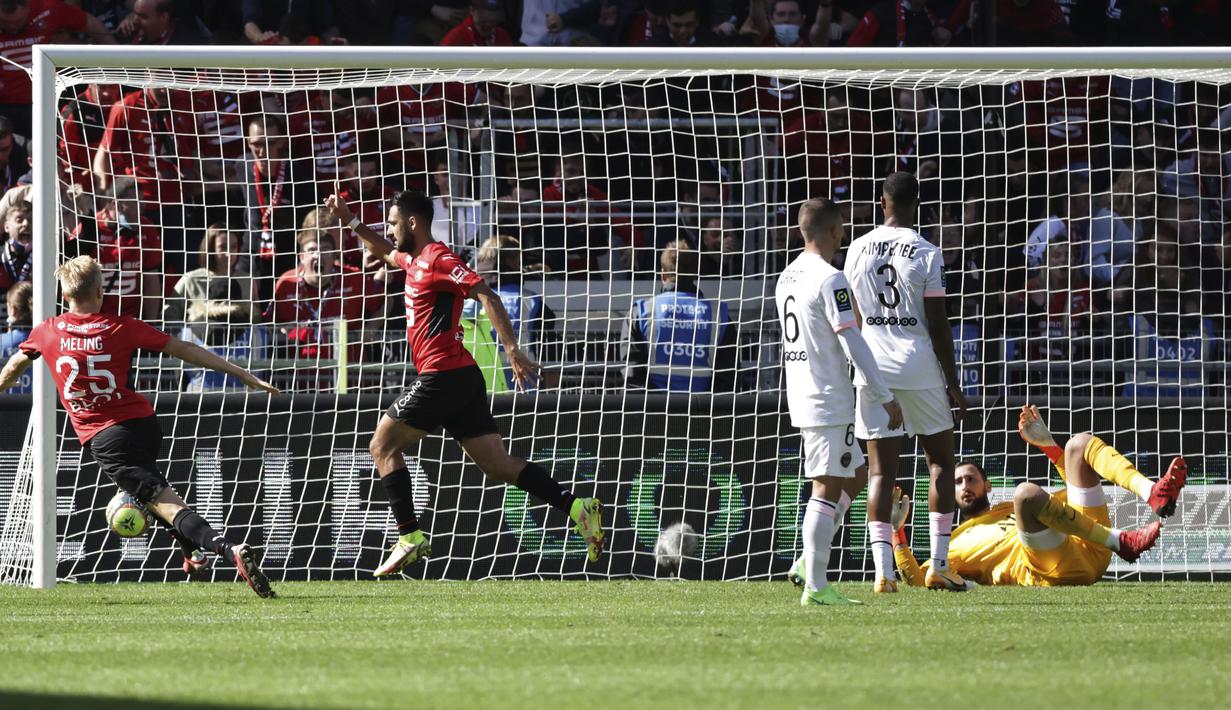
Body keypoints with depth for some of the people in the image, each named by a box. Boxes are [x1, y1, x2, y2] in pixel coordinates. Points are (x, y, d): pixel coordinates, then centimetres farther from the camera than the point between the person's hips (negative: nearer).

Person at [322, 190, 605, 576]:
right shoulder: (415, 260, 20)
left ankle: (410, 537, -6)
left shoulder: (437, 259, -8)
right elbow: (386, 252, 44)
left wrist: (513, 350, -27)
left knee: (383, 445, 0)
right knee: (498, 463, 2)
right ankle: (577, 507, -10)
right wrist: (349, 220, 36)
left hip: (442, 376, -9)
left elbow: (486, 296, -19)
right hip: (464, 381, 9)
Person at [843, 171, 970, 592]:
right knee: (941, 461, 11)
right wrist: (953, 383, 0)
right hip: (919, 368, -3)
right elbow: (938, 325, -7)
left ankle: (884, 570, -5)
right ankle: (938, 565, 5)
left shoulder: (858, 250, 4)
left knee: (881, 470, 3)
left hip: (872, 368, 3)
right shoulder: (925, 254, -7)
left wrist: (851, 374, 21)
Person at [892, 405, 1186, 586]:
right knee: (1026, 492, -31)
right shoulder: (957, 544, 28)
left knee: (1080, 444, 1)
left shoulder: (1013, 509, 41)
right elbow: (917, 580, 11)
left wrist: (1047, 445, 31)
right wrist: (897, 531, 7)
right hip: (1053, 570, -5)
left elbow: (1080, 487, 39)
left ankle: (1153, 494, -28)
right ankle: (1120, 541, -34)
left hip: (1089, 552, 5)